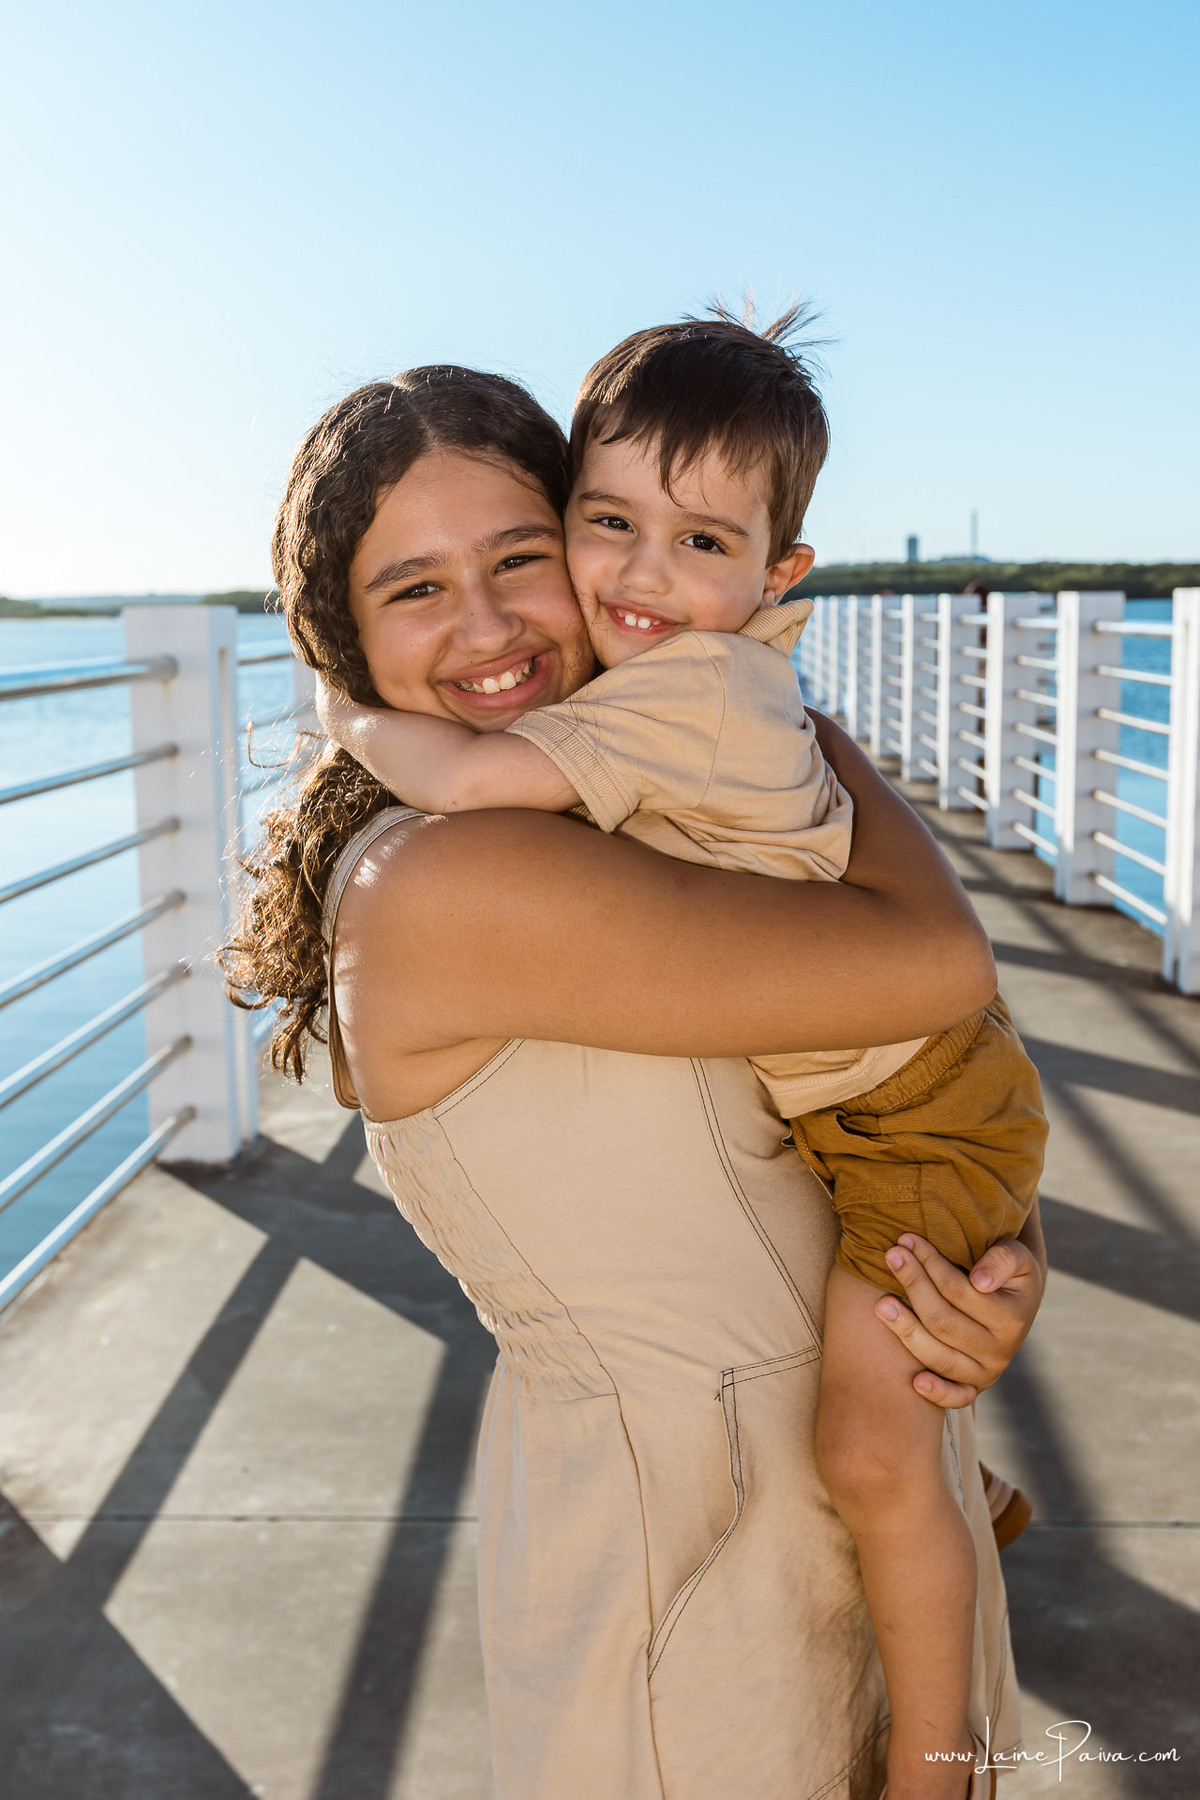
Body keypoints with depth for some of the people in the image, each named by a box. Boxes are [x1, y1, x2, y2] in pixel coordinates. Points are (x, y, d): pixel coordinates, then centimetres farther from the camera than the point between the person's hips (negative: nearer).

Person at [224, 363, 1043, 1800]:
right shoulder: (425, 881, -25)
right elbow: (935, 963, -24)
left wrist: (1010, 1262, -14)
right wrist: (803, 712, -7)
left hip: (866, 1459, 8)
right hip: (677, 1556, -8)